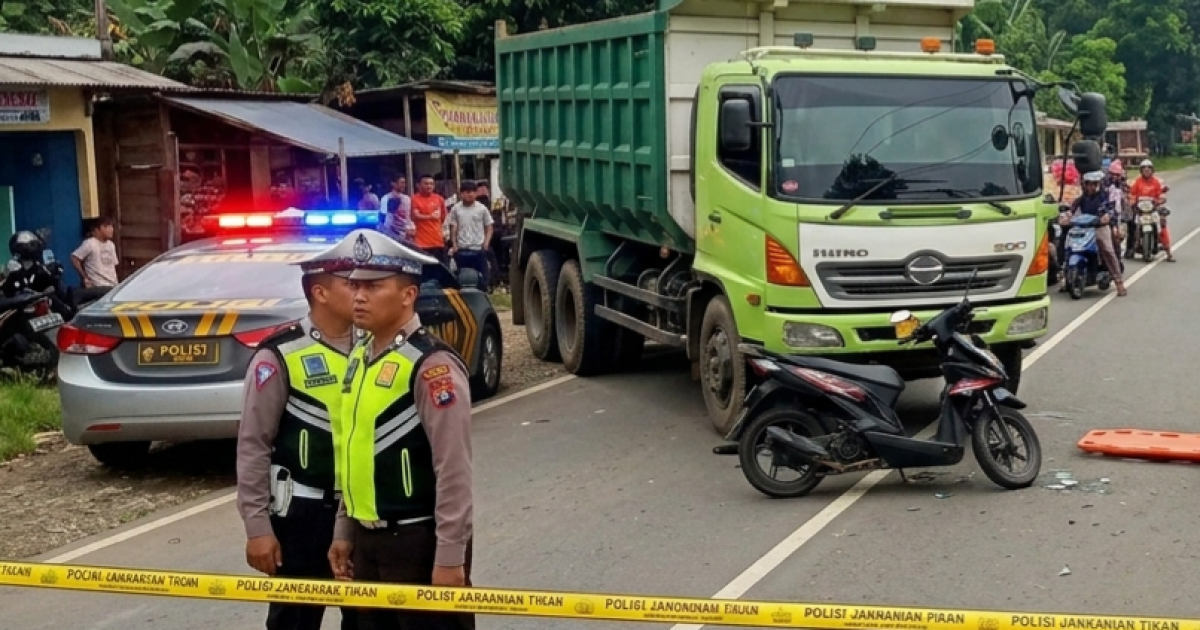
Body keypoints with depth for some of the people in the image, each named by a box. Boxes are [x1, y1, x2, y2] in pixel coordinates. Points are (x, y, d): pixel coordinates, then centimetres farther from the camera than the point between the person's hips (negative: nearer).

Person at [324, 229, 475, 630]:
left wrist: (450, 557, -19)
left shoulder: (431, 365, -18)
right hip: (369, 540, 9)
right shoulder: (360, 357, 10)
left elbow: (454, 471, -19)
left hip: (419, 541, -8)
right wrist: (344, 531, 17)